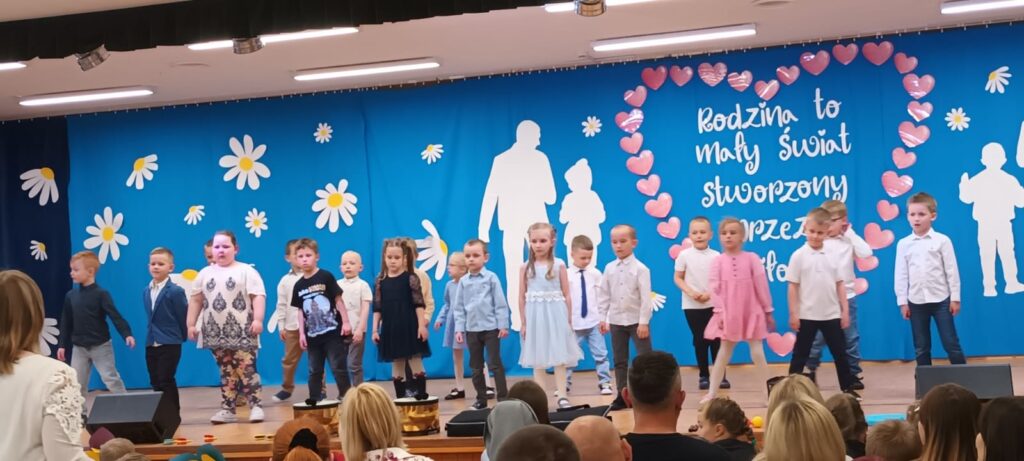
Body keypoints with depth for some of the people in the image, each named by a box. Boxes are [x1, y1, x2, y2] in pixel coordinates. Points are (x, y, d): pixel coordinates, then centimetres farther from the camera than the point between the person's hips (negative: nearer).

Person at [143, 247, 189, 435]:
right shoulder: (146, 291, 9)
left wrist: (181, 337, -1)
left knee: (166, 381, -5)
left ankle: (173, 416, 4)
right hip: (151, 344, 7)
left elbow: (183, 316, -8)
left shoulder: (176, 291, -13)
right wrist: (153, 334, 12)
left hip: (170, 344, -7)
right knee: (156, 382, 10)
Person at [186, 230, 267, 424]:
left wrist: (258, 320, -18)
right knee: (226, 372, 9)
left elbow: (258, 297, -8)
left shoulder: (246, 271, 0)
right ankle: (227, 409, 11)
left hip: (242, 333, -4)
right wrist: (191, 324, 8)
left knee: (246, 370, -8)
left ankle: (256, 406, -3)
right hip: (216, 333, 4)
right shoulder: (205, 274, 13)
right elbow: (196, 300, 14)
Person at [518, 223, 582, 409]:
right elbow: (522, 297, 4)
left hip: (555, 314, -1)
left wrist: (569, 320, 1)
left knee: (559, 357, 2)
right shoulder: (525, 267, 1)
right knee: (537, 359, 5)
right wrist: (523, 322, 3)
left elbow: (566, 295, 2)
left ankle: (562, 396, 7)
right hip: (535, 315, 1)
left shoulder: (559, 265, -1)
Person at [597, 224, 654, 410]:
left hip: (636, 320, -5)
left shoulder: (640, 269, -10)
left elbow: (646, 297, -13)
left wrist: (644, 322, -16)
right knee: (619, 360, 10)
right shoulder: (610, 268, 4)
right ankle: (622, 396, 18)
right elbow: (604, 295, 8)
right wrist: (602, 318, 5)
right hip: (616, 320, 5)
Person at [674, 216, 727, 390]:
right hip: (692, 306, 0)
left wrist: (710, 294, -15)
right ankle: (703, 375, 14)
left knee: (716, 340, 3)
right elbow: (678, 278, 0)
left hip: (713, 304, 0)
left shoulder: (716, 256, -3)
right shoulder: (684, 255, -4)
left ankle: (720, 375, 12)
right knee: (699, 341, 5)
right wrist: (691, 292, -14)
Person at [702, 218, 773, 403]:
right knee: (724, 353, 8)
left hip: (751, 313, -1)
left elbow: (761, 286, 0)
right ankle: (711, 393, 14)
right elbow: (714, 288, -5)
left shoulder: (752, 258, -3)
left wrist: (768, 311, 1)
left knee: (757, 353, 2)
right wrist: (720, 311, -12)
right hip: (728, 314, 1)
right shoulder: (718, 261, -1)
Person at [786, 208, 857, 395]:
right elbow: (793, 286, -6)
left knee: (840, 353, 10)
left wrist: (845, 310, 5)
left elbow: (839, 284, 8)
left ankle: (848, 388, 21)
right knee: (800, 354, 5)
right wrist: (793, 313, -8)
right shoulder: (799, 255, -6)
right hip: (807, 315, -3)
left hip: (832, 314, 3)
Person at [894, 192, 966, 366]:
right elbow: (901, 275, 4)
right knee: (921, 348, 9)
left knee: (951, 343, 1)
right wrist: (902, 301, 2)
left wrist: (955, 298, -3)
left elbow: (952, 270, -2)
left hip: (941, 299, -2)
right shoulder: (903, 244, 2)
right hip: (916, 301, 2)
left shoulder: (942, 240, -4)